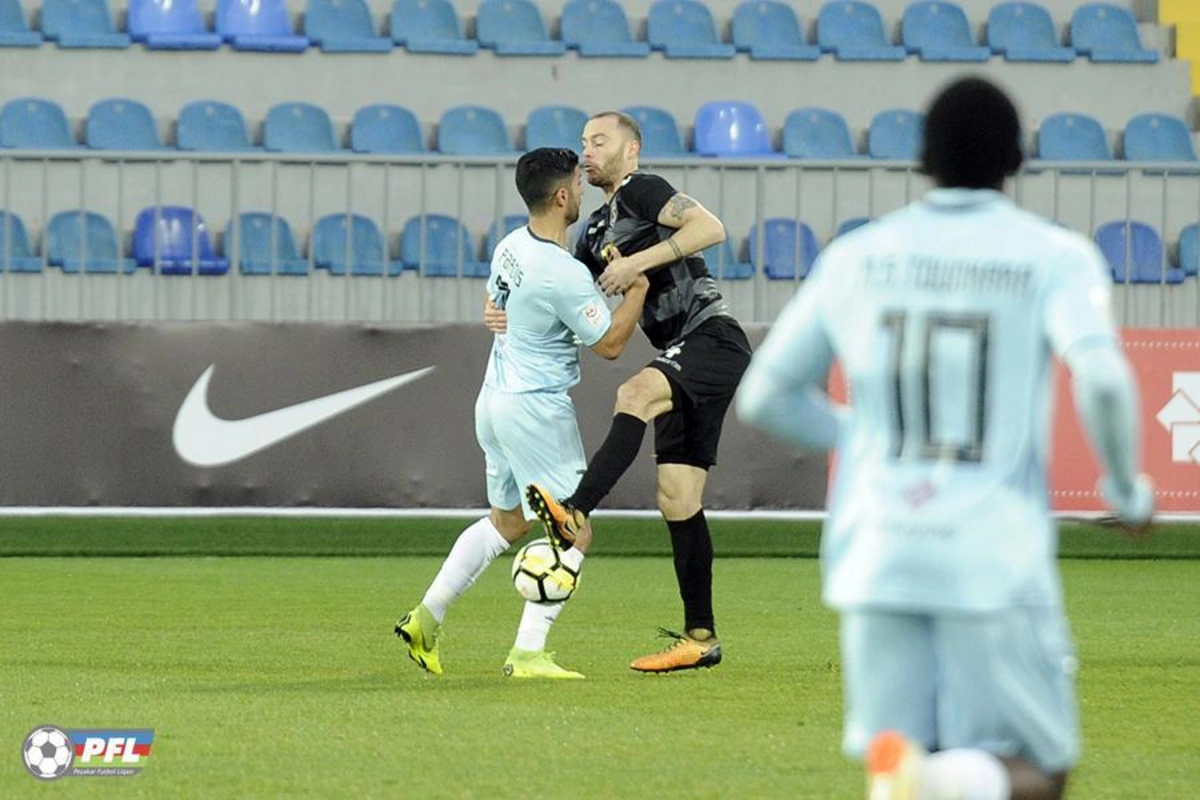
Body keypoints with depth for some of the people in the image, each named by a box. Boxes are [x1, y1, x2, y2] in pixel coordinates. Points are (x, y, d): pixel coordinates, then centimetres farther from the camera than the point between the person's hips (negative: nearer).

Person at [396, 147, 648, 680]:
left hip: (495, 396, 9)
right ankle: (528, 654, -7)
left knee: (506, 521, 24)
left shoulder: (510, 248, 4)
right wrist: (639, 286, -6)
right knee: (573, 532, -2)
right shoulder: (564, 275, -23)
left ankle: (426, 617, 21)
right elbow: (609, 343, -14)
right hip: (536, 410, -9)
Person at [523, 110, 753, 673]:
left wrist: (640, 261, -22)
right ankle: (700, 638, 6)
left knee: (636, 394, -35)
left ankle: (576, 514, -53)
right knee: (678, 498, 4)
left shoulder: (641, 191, -4)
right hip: (684, 361, 9)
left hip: (714, 339, -9)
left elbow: (711, 228, -19)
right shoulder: (597, 230, 22)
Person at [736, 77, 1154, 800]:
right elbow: (1101, 378, -16)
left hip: (874, 552, 3)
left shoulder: (854, 258, 11)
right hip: (996, 558, -3)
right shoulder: (1055, 257, 0)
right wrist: (1127, 488, 1)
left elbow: (765, 398, 16)